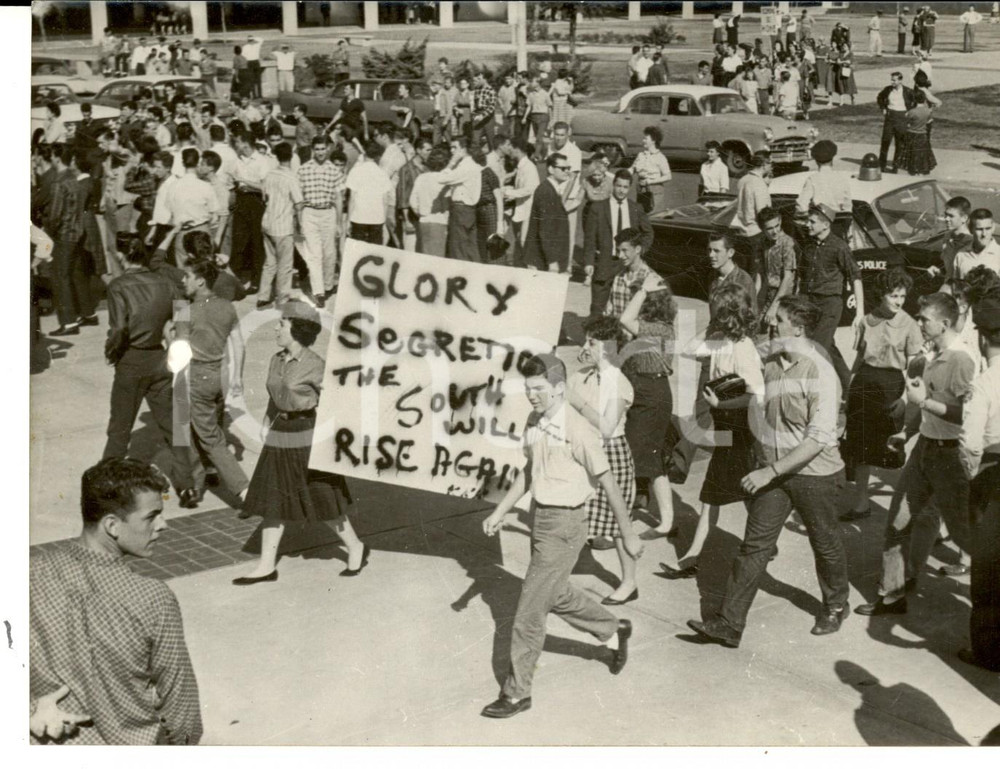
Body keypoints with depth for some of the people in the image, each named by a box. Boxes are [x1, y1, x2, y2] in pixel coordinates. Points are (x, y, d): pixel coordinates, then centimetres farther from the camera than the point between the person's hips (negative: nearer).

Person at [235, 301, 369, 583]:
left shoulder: (315, 366, -15)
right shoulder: (276, 361, 6)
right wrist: (267, 423, 10)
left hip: (306, 441, -7)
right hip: (279, 441, 7)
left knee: (324, 502, 4)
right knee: (273, 502, 7)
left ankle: (356, 548, 24)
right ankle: (266, 566, 13)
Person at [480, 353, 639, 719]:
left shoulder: (578, 431, -20)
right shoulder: (534, 423, 2)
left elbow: (608, 483, -14)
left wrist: (628, 536, -9)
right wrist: (500, 511, 14)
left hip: (564, 525, -8)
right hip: (541, 518, 8)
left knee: (530, 609, -3)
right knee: (556, 595, 23)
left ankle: (517, 692, 9)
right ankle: (614, 631, 46)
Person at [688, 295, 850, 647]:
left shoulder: (820, 374, -21)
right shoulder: (769, 362, 0)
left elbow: (820, 437, -26)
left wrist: (771, 471, -28)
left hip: (815, 473, -5)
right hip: (772, 471, 5)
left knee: (825, 544, 15)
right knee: (754, 545, 1)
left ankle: (836, 606, 41)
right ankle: (728, 624, 1)